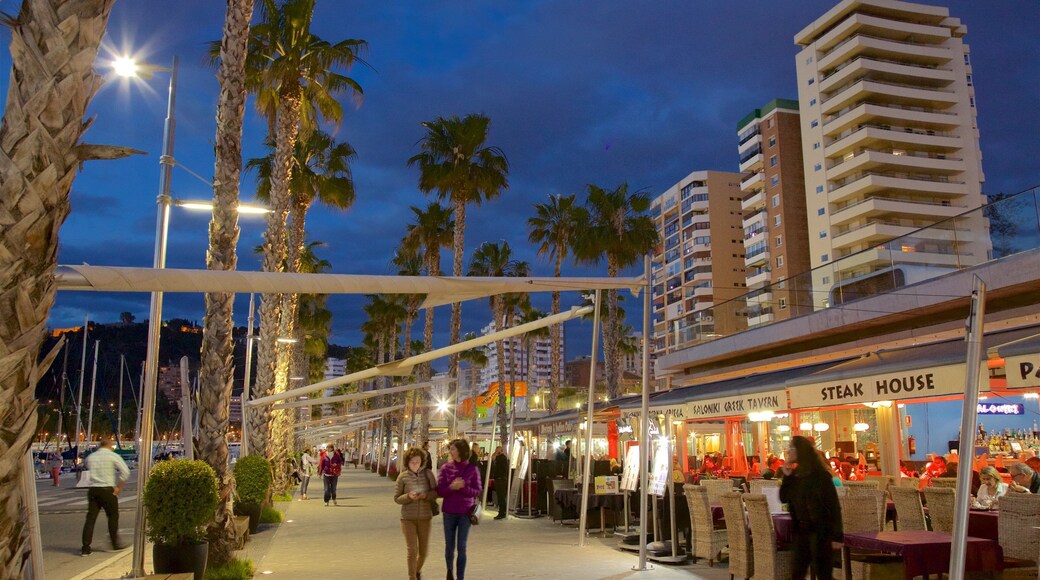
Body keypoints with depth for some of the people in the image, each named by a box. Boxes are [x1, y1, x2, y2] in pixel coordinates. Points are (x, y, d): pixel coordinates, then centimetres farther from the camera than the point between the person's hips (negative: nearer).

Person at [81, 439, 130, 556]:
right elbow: (125, 471, -13)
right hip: (107, 490, -4)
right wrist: (118, 487, -5)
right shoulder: (113, 456, -4)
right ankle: (115, 544, 19)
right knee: (113, 517, 10)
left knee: (90, 518, 5)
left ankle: (85, 548, 1)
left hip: (93, 489, 4)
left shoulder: (90, 457, 12)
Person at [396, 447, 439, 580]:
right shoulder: (403, 477, -5)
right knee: (412, 550, -6)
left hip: (425, 518, 2)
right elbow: (396, 498, -2)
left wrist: (425, 495, -21)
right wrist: (408, 496, -21)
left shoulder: (428, 474, -4)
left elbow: (436, 493, -1)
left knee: (423, 551, 13)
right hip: (408, 518, -2)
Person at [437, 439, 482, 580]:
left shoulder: (472, 469, -6)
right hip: (449, 512, 2)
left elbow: (477, 491, -6)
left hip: (466, 512, -2)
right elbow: (440, 491, -4)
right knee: (449, 546, 12)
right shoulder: (446, 468, -2)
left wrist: (462, 487, -22)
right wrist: (452, 487, -23)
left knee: (461, 548, 0)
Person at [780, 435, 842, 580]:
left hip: (819, 530, -7)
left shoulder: (819, 474, -14)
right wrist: (786, 477, -6)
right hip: (800, 529, 7)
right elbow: (784, 498, 7)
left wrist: (836, 536, -19)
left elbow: (833, 504, -15)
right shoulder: (795, 473, 6)